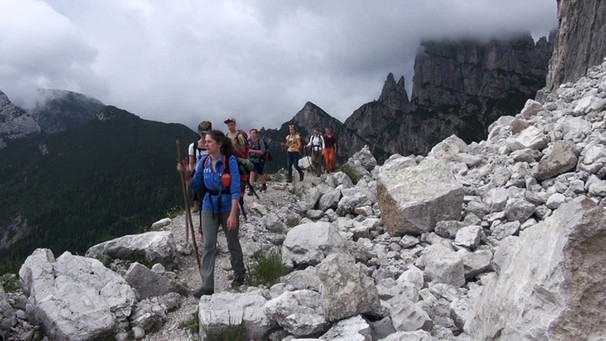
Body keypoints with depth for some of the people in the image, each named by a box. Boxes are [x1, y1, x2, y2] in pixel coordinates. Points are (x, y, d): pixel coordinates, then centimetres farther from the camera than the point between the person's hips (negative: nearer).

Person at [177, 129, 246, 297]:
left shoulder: (230, 161, -16)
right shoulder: (204, 162, 0)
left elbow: (235, 189, -18)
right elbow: (195, 185, 9)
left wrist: (233, 214, -24)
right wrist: (186, 174, -11)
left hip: (227, 207, -4)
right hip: (209, 208, 4)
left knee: (232, 243, 13)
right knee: (208, 246, -1)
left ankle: (239, 275, 35)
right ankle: (207, 285, 2)